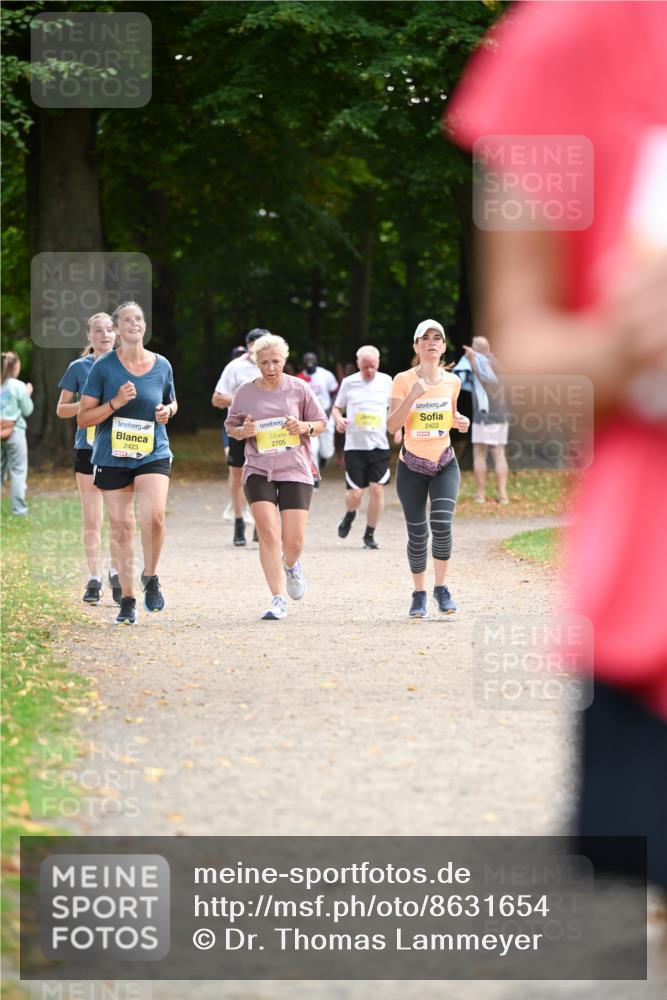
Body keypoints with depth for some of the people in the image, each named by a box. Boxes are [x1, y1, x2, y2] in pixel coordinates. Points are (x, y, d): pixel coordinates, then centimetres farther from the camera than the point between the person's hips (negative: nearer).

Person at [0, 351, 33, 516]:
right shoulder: (19, 386, -10)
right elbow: (27, 410, -3)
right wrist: (28, 395, 12)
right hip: (15, 432, -4)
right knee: (18, 471, 1)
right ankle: (19, 508, 0)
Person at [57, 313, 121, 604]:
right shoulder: (79, 367, 3)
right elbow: (61, 409, 5)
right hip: (88, 448, -1)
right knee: (91, 519, 0)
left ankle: (116, 574, 14)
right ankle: (94, 579, 4)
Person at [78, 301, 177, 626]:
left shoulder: (161, 365, 4)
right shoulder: (104, 367, -4)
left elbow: (172, 402, 22)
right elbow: (83, 418, -4)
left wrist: (167, 411, -2)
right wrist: (116, 402, -18)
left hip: (153, 454, 0)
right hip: (112, 457, 0)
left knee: (154, 516, -21)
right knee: (121, 526, 3)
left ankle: (150, 576, 5)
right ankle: (127, 600, 15)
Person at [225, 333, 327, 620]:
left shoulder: (299, 389, 1)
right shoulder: (245, 393, 3)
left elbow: (321, 423, 9)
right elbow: (231, 427, 15)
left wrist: (304, 427, -13)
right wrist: (242, 431, -8)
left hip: (295, 470, 0)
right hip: (258, 471, 0)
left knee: (293, 541, -3)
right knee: (268, 534, -15)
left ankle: (291, 565, 35)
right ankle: (278, 600, -9)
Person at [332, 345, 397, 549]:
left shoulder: (386, 381, 5)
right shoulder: (349, 383, 3)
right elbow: (336, 408, 13)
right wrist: (338, 419, -9)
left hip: (379, 446, 1)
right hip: (354, 446, -1)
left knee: (377, 489, -7)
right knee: (355, 493, -5)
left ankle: (370, 534, 8)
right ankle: (350, 515, 31)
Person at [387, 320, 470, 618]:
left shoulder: (452, 381, 1)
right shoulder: (403, 380, -8)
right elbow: (392, 426, -15)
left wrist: (459, 421, -3)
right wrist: (412, 396, -26)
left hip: (445, 463, 1)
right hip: (412, 465, -1)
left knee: (441, 524, -18)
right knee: (417, 534, 0)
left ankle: (441, 588, 1)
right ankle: (419, 594, 18)